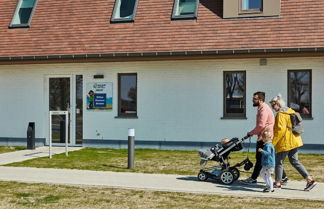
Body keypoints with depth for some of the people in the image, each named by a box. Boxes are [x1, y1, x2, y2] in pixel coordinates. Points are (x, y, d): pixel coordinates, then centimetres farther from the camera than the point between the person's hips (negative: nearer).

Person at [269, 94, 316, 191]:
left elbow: (280, 130, -22)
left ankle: (277, 183, 12)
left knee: (279, 162, 4)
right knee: (294, 161, 14)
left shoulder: (281, 114, -16)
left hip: (285, 142, -9)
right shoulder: (291, 112, 12)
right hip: (295, 141, 9)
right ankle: (310, 180, 7)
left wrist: (273, 143, -18)